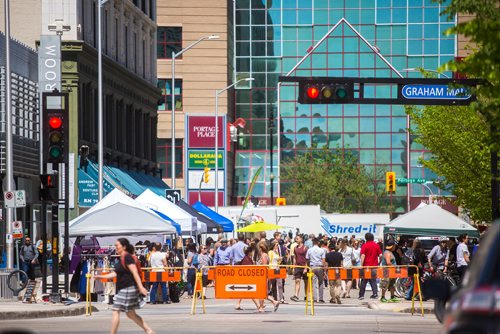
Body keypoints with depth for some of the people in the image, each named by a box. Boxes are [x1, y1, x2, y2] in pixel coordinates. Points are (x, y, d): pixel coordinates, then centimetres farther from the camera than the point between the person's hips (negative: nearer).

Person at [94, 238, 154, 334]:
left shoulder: (127, 257, -14)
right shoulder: (122, 259, 15)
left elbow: (135, 272, -22)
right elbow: (115, 273, 23)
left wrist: (140, 286, -29)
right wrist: (101, 276, 22)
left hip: (127, 289, -10)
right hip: (123, 289, 10)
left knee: (116, 312, -6)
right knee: (131, 314, 11)